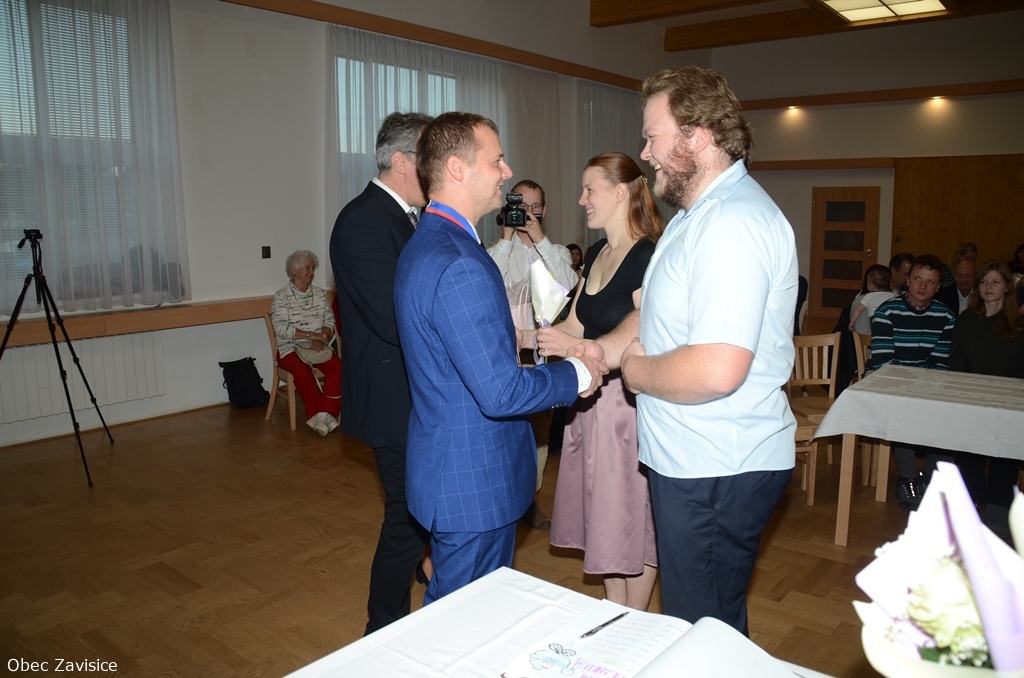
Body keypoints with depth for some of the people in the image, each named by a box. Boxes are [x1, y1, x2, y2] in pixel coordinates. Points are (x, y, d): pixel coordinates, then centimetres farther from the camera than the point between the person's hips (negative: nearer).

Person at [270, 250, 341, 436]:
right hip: (290, 348, -4)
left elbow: (330, 320, 7)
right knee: (302, 371, -34)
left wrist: (322, 337, -14)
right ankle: (318, 414, -21)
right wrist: (312, 335, -18)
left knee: (337, 366, -26)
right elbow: (281, 328, -13)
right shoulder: (281, 297, -3)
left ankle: (326, 413, -24)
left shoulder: (320, 293, 12)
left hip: (317, 347, 4)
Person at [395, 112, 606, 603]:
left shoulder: (425, 244, 9)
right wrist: (576, 375, -13)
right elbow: (501, 392, -27)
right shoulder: (459, 264, -26)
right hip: (473, 482, -10)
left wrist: (518, 342, 12)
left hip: (447, 467, 10)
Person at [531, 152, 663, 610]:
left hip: (630, 400, -8)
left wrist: (577, 348, -26)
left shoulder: (646, 256, -17)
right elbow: (575, 324, 12)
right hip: (592, 399, 9)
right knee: (603, 518, 16)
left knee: (631, 519, 7)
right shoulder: (596, 254, 10)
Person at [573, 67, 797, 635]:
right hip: (693, 458, 10)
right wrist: (605, 347, 3)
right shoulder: (697, 212, 14)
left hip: (718, 470, -10)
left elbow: (716, 370, -33)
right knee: (702, 618, 24)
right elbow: (662, 310, 21)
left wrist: (634, 371, -15)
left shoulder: (732, 222, -24)